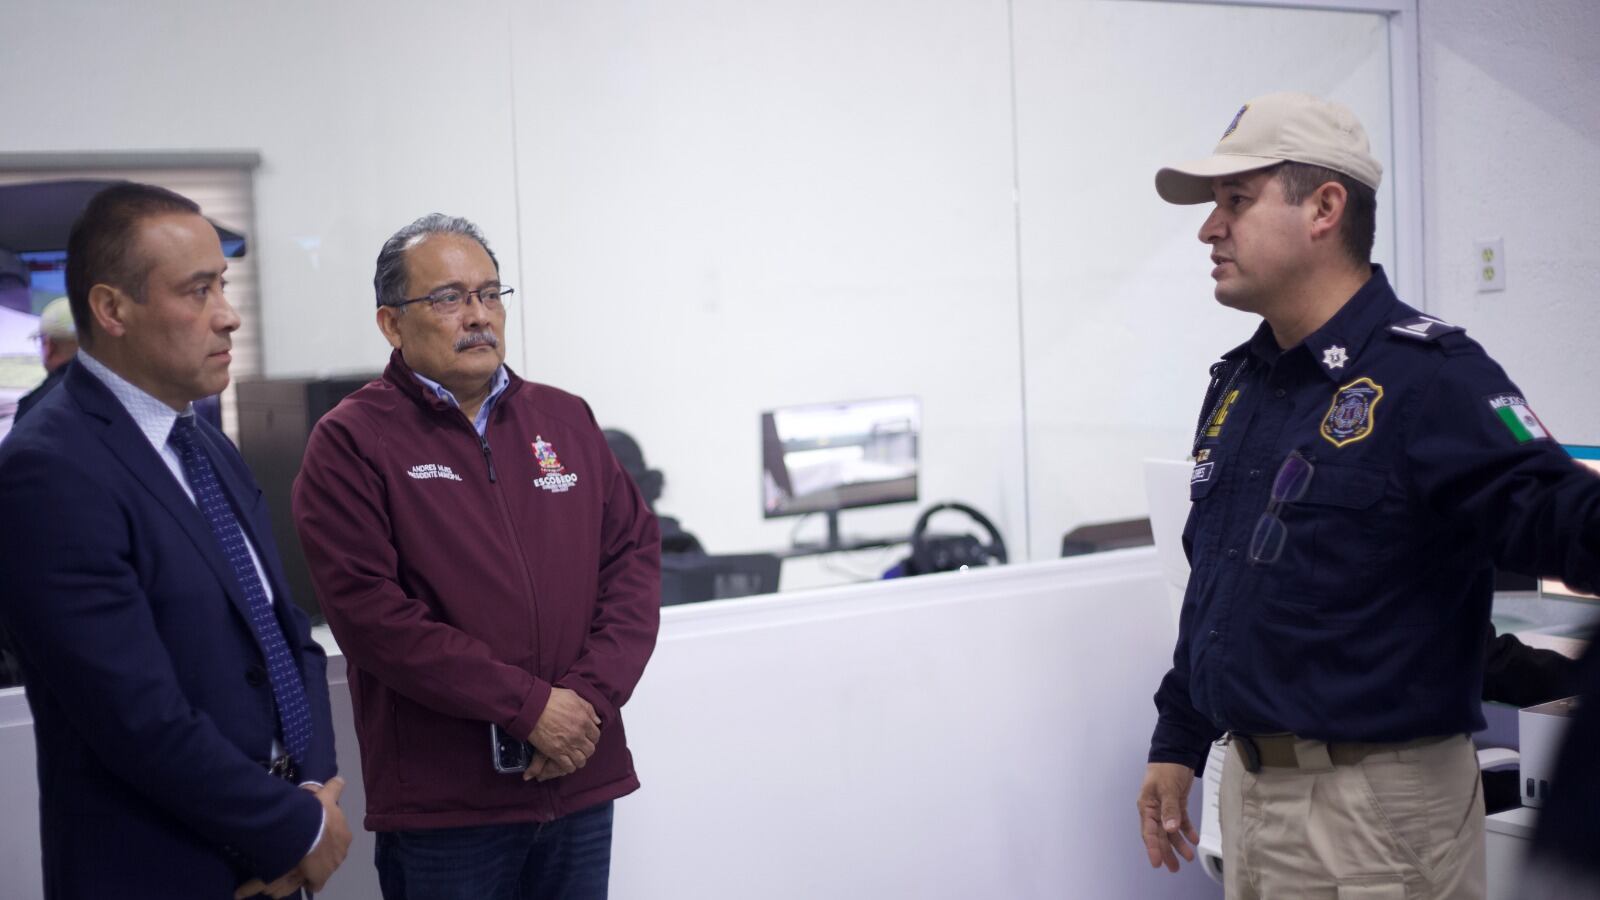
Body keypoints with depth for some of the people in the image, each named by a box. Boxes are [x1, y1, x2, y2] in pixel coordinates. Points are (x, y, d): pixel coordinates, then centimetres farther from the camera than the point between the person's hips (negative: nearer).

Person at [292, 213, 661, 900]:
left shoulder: (566, 420, 12)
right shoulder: (351, 443, -4)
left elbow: (635, 553, 8)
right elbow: (369, 609, -14)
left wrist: (592, 694, -8)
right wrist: (528, 706, -16)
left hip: (581, 783, 4)